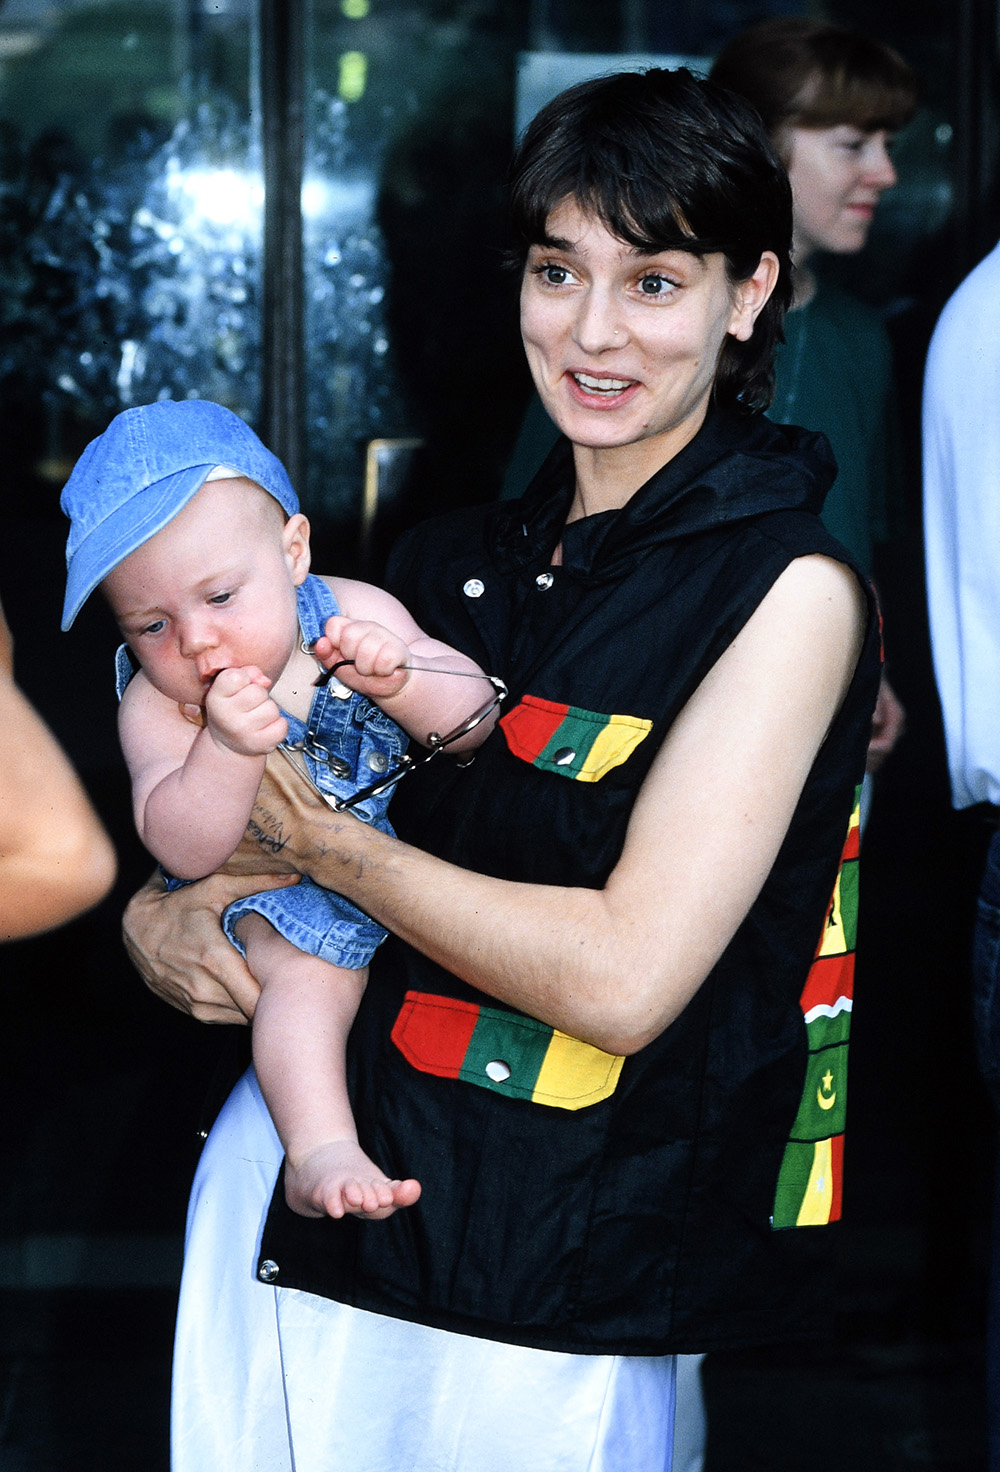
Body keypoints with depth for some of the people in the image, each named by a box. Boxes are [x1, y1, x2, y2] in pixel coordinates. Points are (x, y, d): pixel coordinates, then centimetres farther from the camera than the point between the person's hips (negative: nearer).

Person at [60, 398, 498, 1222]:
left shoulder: (354, 615, -13)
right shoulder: (158, 706, -17)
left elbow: (474, 723, -14)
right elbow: (185, 852, -26)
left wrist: (398, 680, -35)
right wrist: (228, 748, -43)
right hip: (283, 886, -5)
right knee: (307, 972, -30)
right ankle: (319, 1151, -29)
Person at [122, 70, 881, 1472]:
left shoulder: (786, 589, -9)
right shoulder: (452, 562, 10)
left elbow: (624, 976, -18)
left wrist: (317, 842, -13)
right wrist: (155, 914, -6)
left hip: (538, 1278, -5)